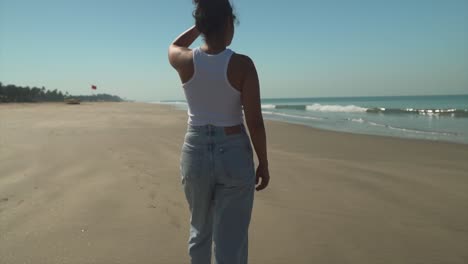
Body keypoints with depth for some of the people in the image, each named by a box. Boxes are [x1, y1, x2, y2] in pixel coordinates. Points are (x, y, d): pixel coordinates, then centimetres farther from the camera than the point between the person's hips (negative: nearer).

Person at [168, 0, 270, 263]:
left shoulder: (185, 61, -5)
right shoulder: (242, 64, -13)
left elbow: (174, 46, 22)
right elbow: (255, 121, -12)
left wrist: (201, 24, 16)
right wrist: (264, 164, -1)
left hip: (195, 153, 3)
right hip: (235, 155, -3)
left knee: (200, 231, 24)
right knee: (231, 241, 6)